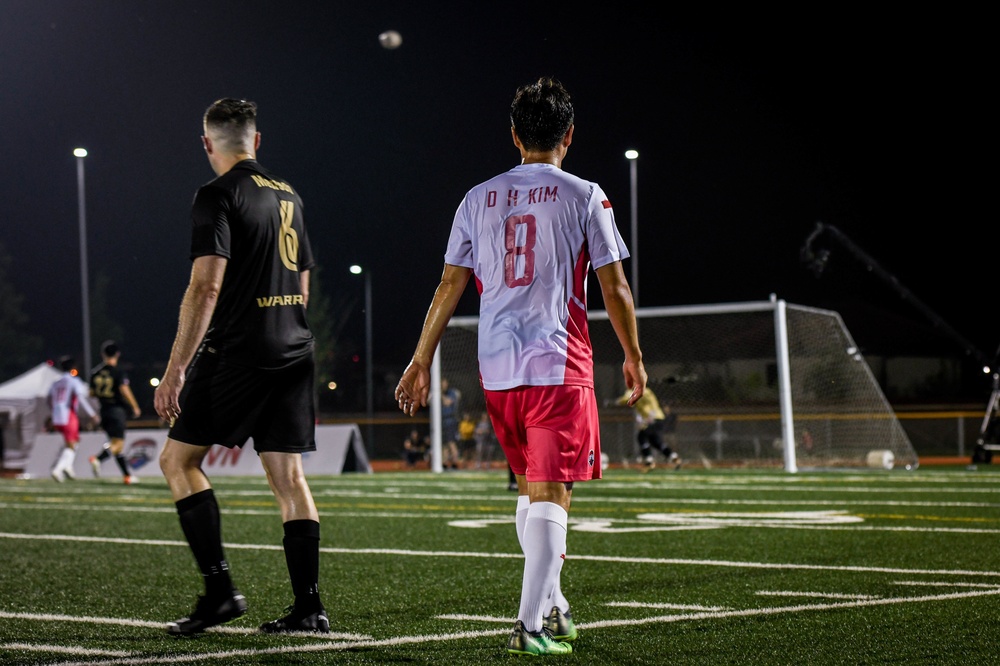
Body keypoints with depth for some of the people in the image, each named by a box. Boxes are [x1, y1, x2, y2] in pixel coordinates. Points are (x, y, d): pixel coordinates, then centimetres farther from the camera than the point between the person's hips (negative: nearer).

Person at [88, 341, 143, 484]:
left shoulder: (95, 372, 5)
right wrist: (135, 407, -11)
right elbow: (124, 390, -19)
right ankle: (98, 459, -32)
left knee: (117, 444, 13)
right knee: (117, 443, -6)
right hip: (117, 409, -6)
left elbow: (92, 393, 10)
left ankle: (127, 474, 16)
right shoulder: (118, 372, -11)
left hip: (104, 411, 6)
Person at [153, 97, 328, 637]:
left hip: (235, 354, -7)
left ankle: (219, 588, -7)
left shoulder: (218, 196, -8)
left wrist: (176, 368, -15)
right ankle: (309, 607, 3)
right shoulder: (289, 197, 16)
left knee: (178, 459, 3)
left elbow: (206, 288, -16)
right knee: (288, 475, 6)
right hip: (293, 352, 7)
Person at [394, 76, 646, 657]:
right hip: (560, 364, -4)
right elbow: (614, 288, 1)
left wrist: (422, 360, 15)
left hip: (497, 369, 4)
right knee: (550, 494, -5)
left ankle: (553, 607, 27)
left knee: (531, 488, 19)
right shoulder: (585, 196, 0)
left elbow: (450, 288, 9)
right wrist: (634, 357, 13)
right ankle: (531, 625, -13)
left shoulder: (479, 199, 10)